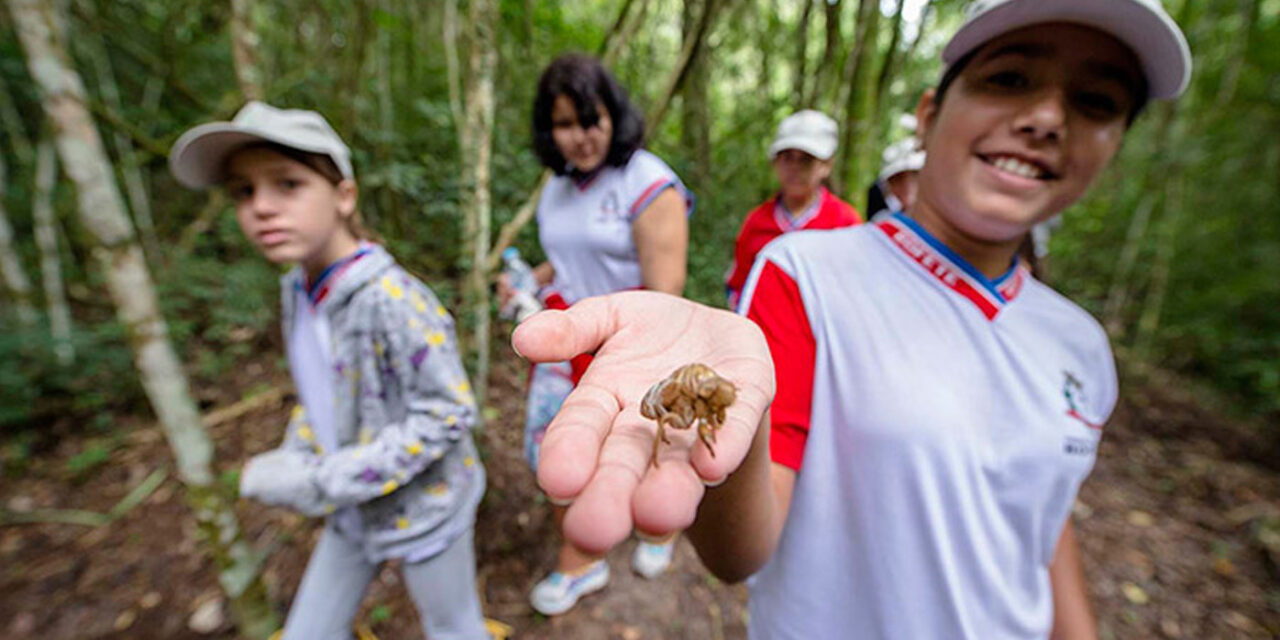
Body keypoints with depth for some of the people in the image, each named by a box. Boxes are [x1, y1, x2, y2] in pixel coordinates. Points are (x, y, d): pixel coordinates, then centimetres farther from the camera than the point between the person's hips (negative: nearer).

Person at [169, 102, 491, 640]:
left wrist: (327, 482, -24)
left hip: (423, 509, -7)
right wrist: (293, 461, -6)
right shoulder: (297, 291, -3)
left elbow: (448, 413, -27)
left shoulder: (392, 300, -29)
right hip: (356, 510, 7)